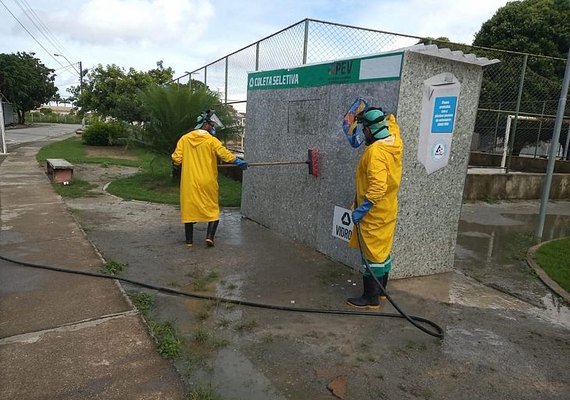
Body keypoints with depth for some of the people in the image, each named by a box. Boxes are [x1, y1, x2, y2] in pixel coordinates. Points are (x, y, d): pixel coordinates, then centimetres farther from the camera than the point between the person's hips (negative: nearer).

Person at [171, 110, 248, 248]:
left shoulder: (184, 139, 1)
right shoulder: (211, 140, -9)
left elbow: (176, 159, 0)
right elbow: (226, 155, -13)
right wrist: (240, 162, -1)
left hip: (189, 182, 3)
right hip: (207, 182, -3)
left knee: (189, 208, 11)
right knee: (213, 209, 12)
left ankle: (189, 240, 14)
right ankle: (210, 236, -1)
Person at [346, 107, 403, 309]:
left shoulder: (376, 151, -25)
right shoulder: (395, 142, 1)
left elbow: (377, 187, -32)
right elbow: (391, 122, 26)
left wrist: (361, 209, -28)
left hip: (374, 213, -9)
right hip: (387, 210, 9)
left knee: (372, 254, 0)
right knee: (383, 251, 18)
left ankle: (371, 298, 10)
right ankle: (380, 289, 33)